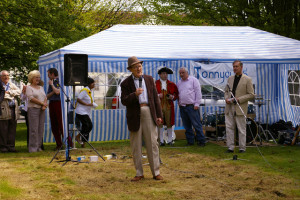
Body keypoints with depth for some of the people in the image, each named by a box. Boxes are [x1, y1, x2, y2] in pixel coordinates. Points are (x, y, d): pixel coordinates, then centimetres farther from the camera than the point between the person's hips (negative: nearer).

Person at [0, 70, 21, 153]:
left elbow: (18, 91, 4)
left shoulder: (12, 85, 20)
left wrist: (9, 92, -6)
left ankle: (11, 146, 11)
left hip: (13, 109, 5)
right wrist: (11, 96, -7)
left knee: (12, 129, 5)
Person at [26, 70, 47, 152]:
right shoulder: (29, 88, 1)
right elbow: (31, 98, -11)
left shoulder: (41, 88, 20)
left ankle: (39, 146, 8)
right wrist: (42, 103, -13)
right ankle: (33, 148, -7)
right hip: (33, 109, -6)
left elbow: (45, 97, 14)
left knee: (41, 129, 3)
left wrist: (44, 105, -7)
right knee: (34, 129, -9)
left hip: (41, 110, 6)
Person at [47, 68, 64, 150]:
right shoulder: (51, 83, 20)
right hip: (52, 104, 8)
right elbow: (47, 96, 16)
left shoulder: (59, 82, -3)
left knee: (61, 125, -10)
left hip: (59, 103, -8)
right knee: (54, 126, 5)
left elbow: (57, 92, -17)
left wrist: (52, 85, -3)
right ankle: (59, 144, 10)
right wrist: (53, 92, -3)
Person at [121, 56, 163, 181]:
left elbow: (155, 98, 11)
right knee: (136, 145, 3)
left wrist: (159, 115, 5)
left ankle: (156, 172, 7)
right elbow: (124, 101, -7)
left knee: (152, 143, 0)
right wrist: (135, 94, -24)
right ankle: (139, 173, 12)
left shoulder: (149, 79, 11)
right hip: (135, 115, -1)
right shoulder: (126, 83, 2)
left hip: (149, 113, 1)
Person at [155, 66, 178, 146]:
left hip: (169, 106, 1)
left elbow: (176, 94, 16)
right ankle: (161, 140, 6)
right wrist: (157, 96, -11)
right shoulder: (155, 84, 5)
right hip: (159, 106, -1)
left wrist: (172, 97, -5)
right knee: (160, 123, 0)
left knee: (169, 123, 2)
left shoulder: (171, 84, 12)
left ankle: (170, 140, 10)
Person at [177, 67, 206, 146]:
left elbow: (198, 92, -5)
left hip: (192, 106, -6)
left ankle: (201, 141, -3)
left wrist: (197, 104, -10)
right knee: (187, 126, 7)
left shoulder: (193, 80, 0)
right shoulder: (179, 83, 17)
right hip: (182, 107, 6)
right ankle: (190, 141, 14)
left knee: (196, 125, -7)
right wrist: (179, 103, 6)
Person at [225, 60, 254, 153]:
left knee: (241, 129, 1)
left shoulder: (247, 79, -3)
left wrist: (239, 99, -15)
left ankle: (242, 148, 8)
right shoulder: (230, 78, 14)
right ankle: (230, 147, 10)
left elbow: (251, 95, -6)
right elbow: (226, 91, 22)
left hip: (240, 108, -5)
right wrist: (226, 98, -1)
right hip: (229, 107, 5)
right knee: (229, 127, 4)